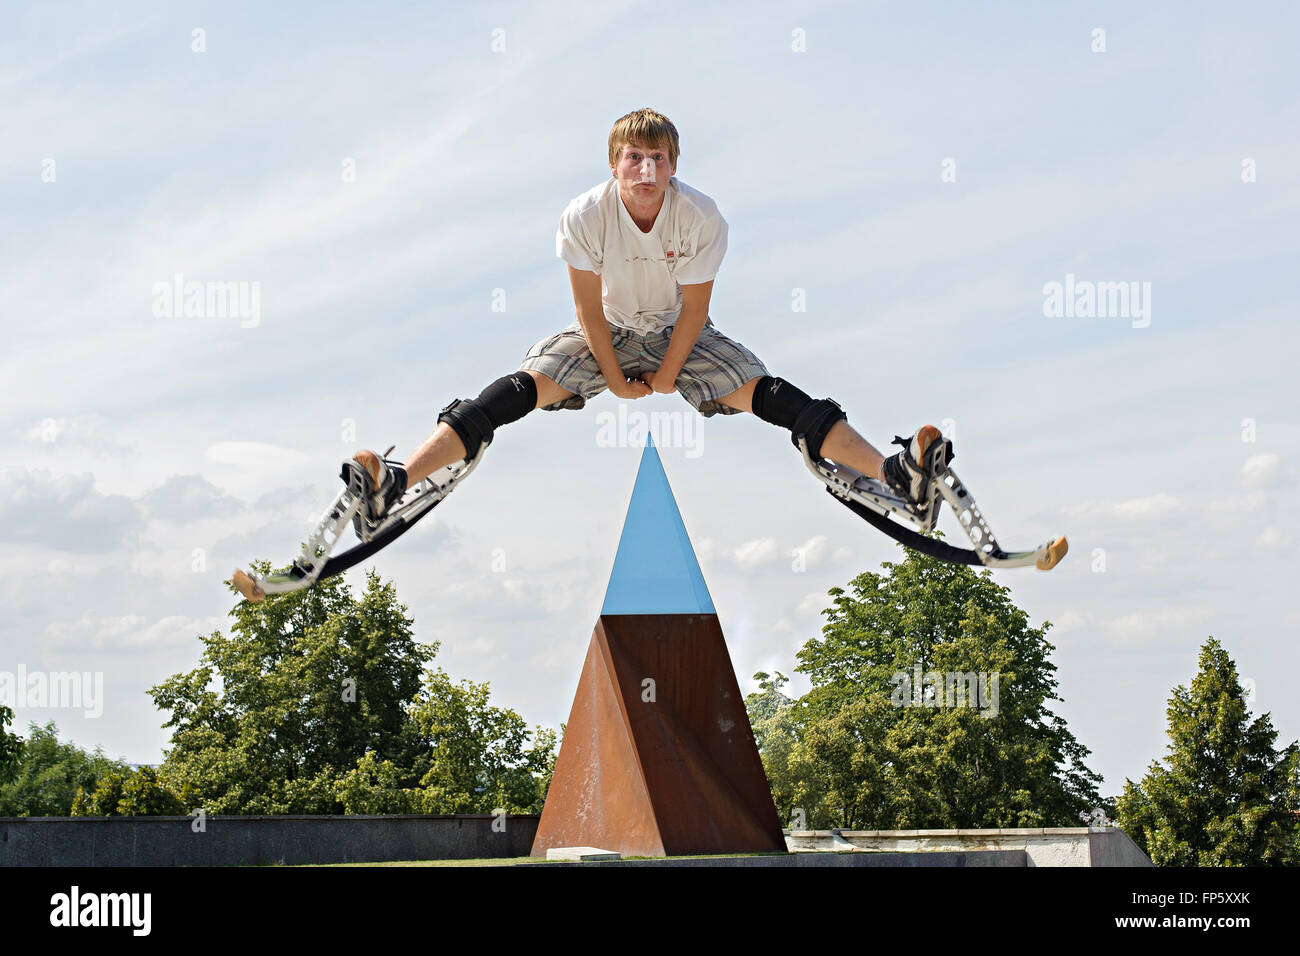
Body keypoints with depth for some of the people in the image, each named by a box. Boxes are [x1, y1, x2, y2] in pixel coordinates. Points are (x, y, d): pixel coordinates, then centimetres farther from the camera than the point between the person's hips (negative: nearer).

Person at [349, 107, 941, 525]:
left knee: (765, 393, -20)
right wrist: (616, 380, -10)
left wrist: (665, 378, -9)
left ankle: (893, 472, -32)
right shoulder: (585, 216, -23)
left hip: (681, 335, 0)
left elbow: (694, 308, -13)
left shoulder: (701, 217, -23)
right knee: (522, 388, -23)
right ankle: (397, 482, -36)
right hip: (606, 334, 0)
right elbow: (589, 308, -13)